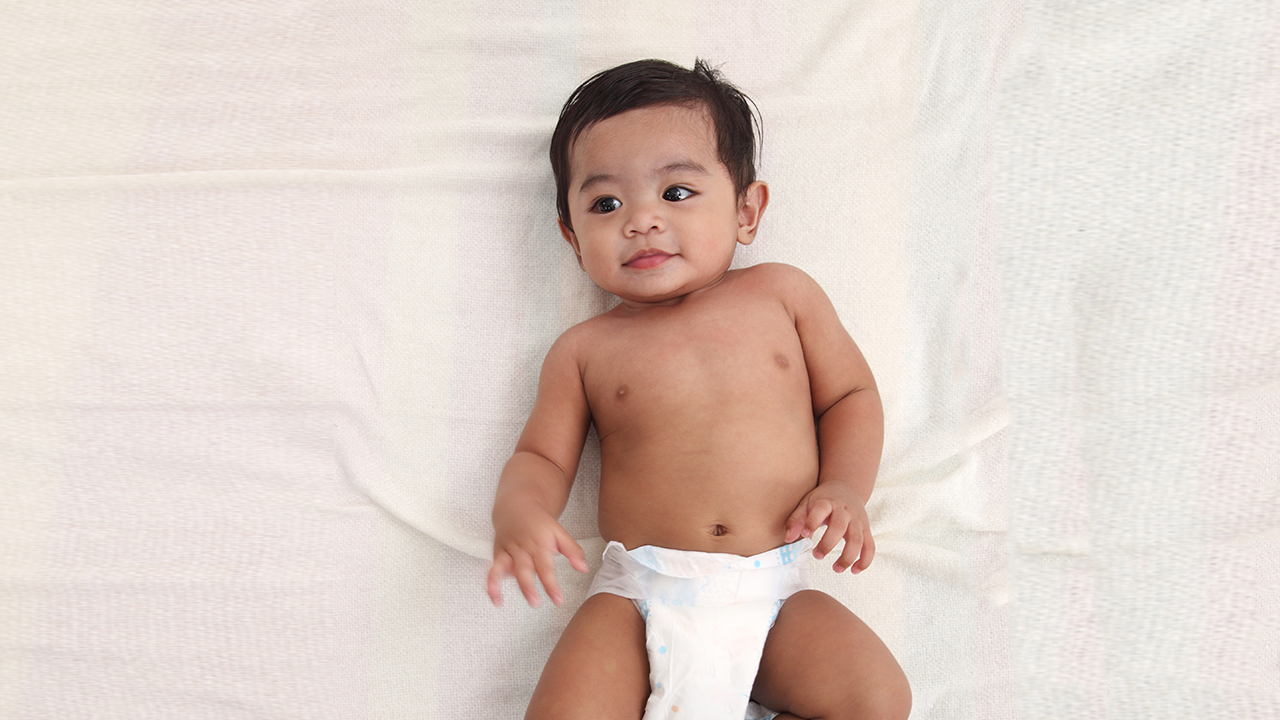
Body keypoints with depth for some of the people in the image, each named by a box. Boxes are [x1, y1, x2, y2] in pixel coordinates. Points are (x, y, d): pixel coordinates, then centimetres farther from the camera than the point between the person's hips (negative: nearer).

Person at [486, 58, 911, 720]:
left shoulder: (782, 293, 7)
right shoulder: (584, 349, 7)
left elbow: (851, 395, 12)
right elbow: (541, 457, 9)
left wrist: (844, 487, -6)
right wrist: (519, 512, -14)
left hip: (774, 591, 1)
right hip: (638, 595, -1)